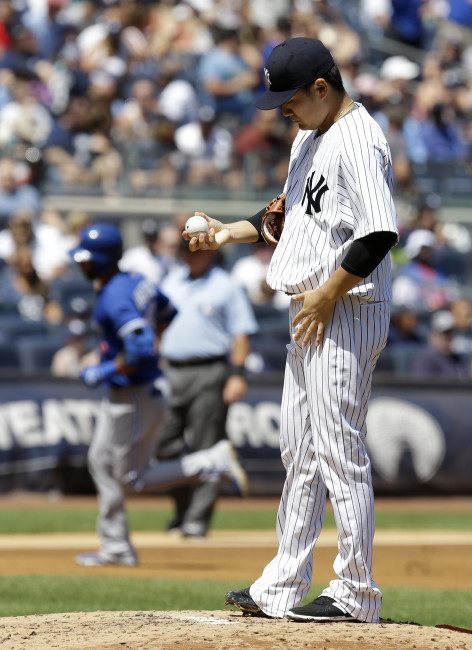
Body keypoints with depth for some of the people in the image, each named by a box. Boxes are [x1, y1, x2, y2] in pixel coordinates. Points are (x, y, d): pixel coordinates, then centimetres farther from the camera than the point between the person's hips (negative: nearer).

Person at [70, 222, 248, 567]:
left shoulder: (115, 299, -26)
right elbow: (167, 314, 21)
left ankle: (214, 461, -5)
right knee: (102, 462, 19)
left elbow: (141, 349, -35)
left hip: (134, 398, -10)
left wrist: (103, 372, -20)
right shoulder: (138, 281, 4)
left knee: (135, 478, 1)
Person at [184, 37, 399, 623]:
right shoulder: (309, 138, 16)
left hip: (346, 314, -10)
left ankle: (356, 592, 0)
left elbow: (380, 234, -25)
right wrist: (229, 233, 18)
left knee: (339, 452, -7)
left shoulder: (358, 143, -17)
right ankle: (282, 589, 19)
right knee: (299, 453, 13)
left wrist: (327, 294, -20)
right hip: (309, 313, 10)